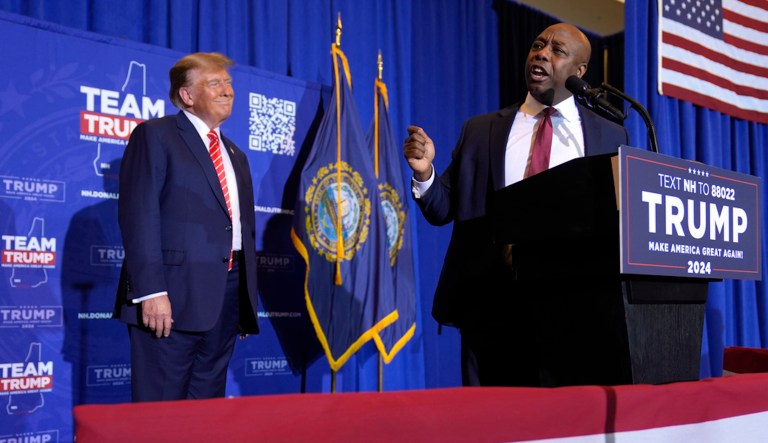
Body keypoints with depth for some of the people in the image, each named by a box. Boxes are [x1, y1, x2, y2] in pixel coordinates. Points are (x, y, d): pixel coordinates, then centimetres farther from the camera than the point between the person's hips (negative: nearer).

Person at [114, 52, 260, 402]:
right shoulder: (155, 136, 0)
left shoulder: (236, 156, 22)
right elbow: (139, 215, -11)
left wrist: (247, 304, 17)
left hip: (227, 297, 7)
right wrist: (151, 291, -20)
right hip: (173, 296, -7)